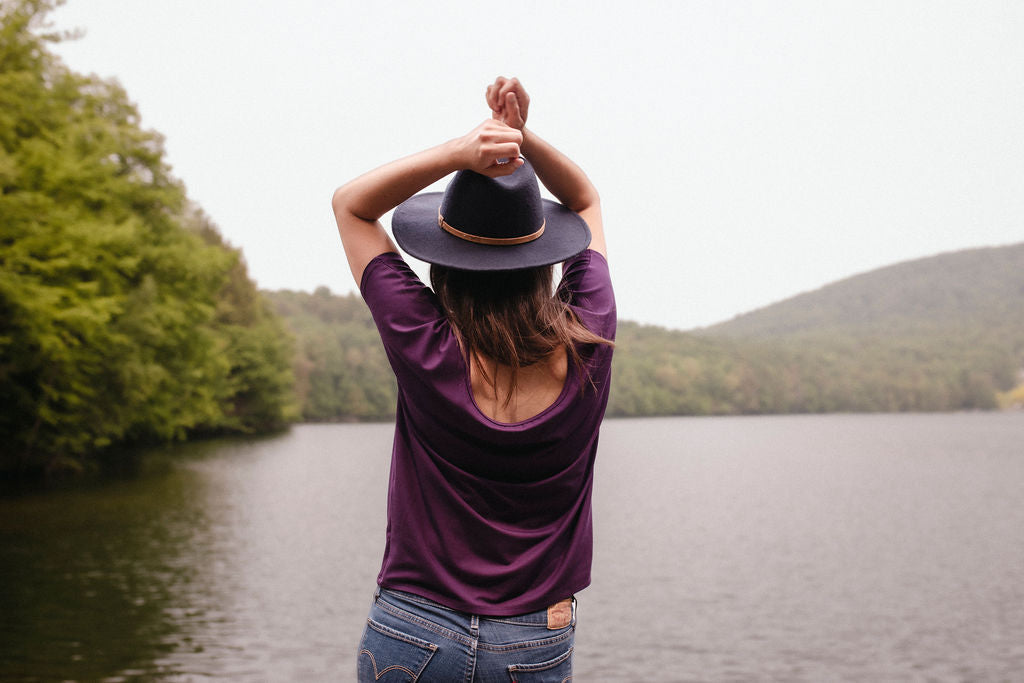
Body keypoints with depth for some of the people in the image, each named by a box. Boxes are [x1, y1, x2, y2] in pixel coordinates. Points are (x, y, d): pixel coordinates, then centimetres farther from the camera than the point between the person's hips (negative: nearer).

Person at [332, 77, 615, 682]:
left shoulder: (428, 350, -16)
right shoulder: (588, 348, -10)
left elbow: (350, 204, -2)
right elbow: (585, 200, 9)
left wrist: (456, 153, -16)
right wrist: (522, 138, -7)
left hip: (412, 633, -1)